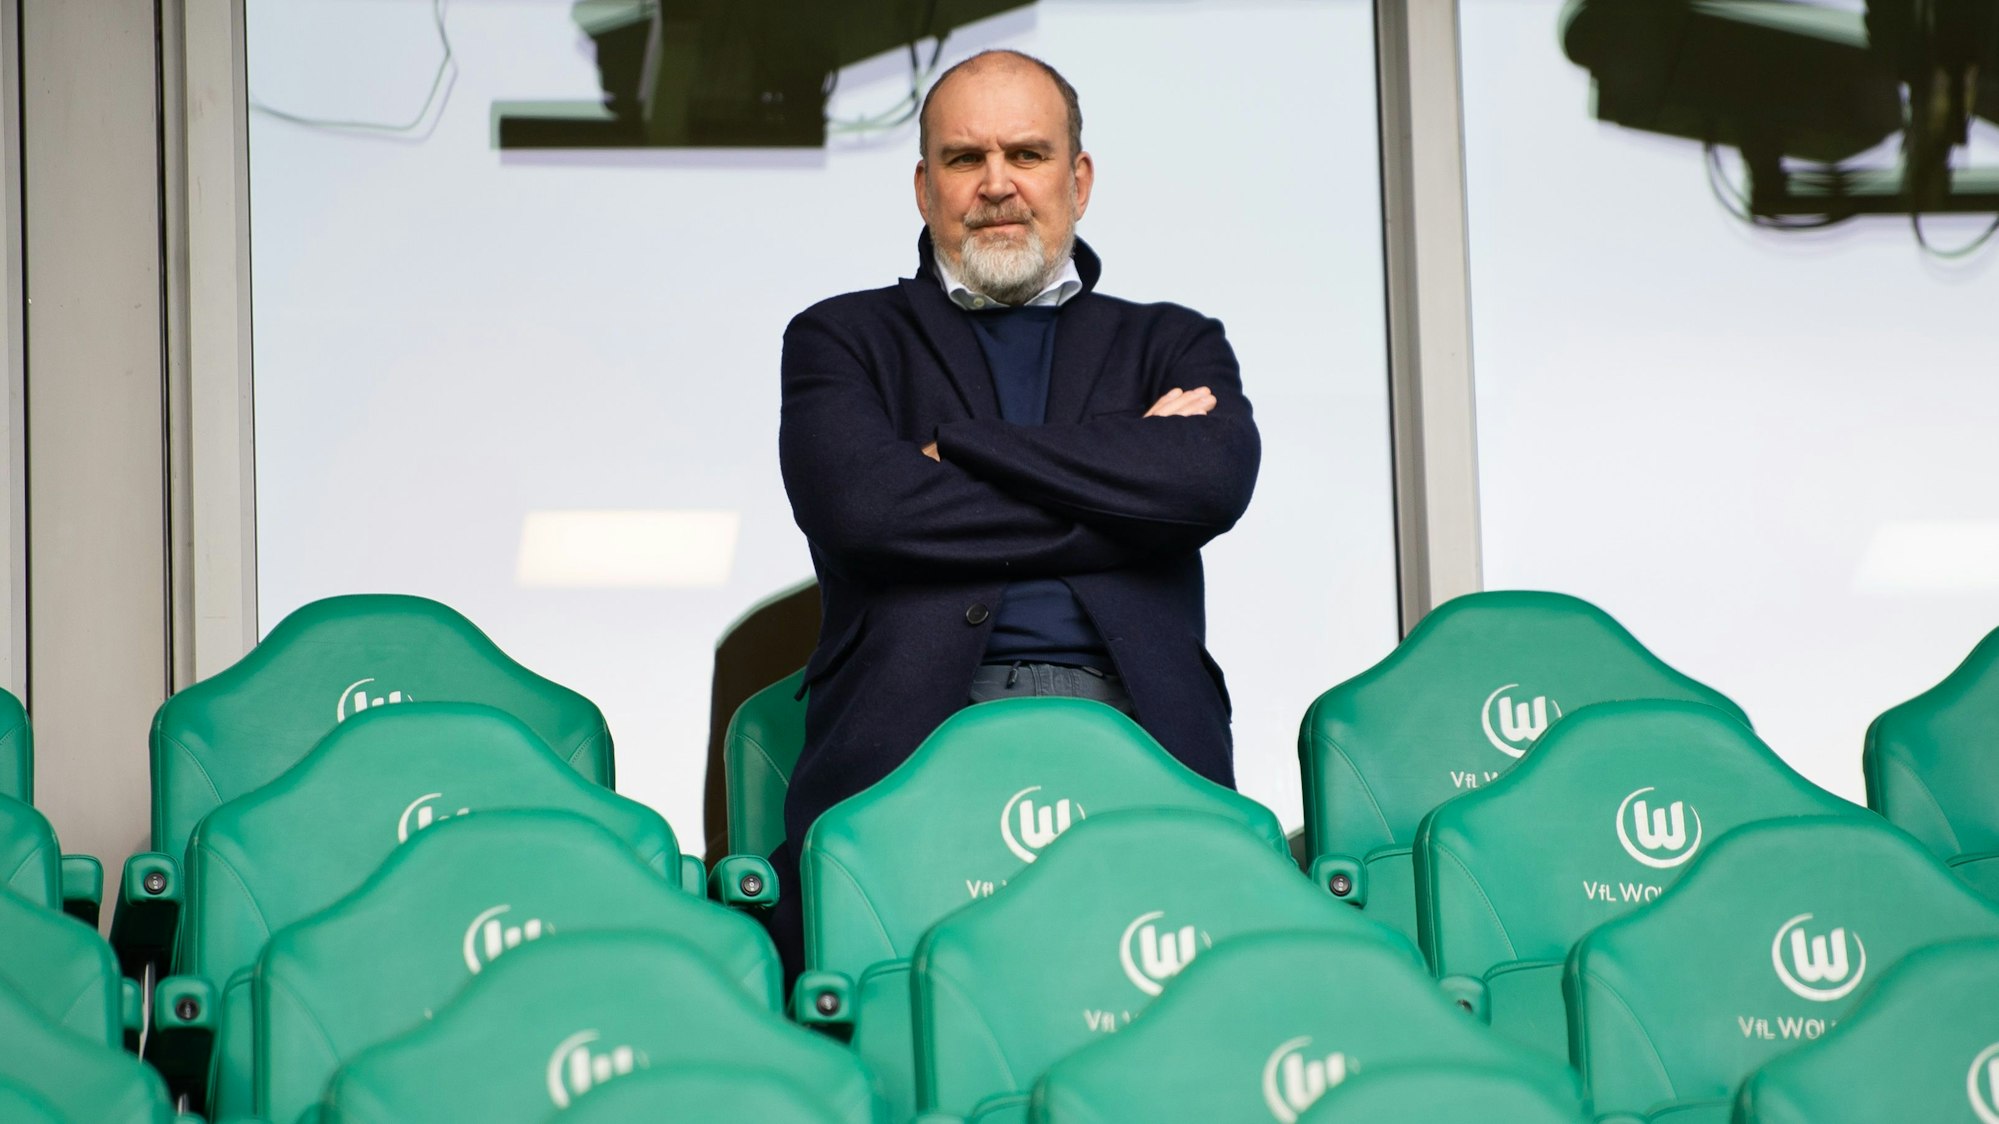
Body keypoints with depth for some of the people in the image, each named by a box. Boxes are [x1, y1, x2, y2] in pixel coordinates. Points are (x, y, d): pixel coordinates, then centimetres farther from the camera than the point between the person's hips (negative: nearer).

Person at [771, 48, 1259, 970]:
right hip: (916, 737, -1)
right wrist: (1120, 491, 2)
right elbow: (861, 507, -2)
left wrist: (956, 443, 2)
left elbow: (1216, 479, 0)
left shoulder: (1170, 345, 25)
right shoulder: (841, 340, 20)